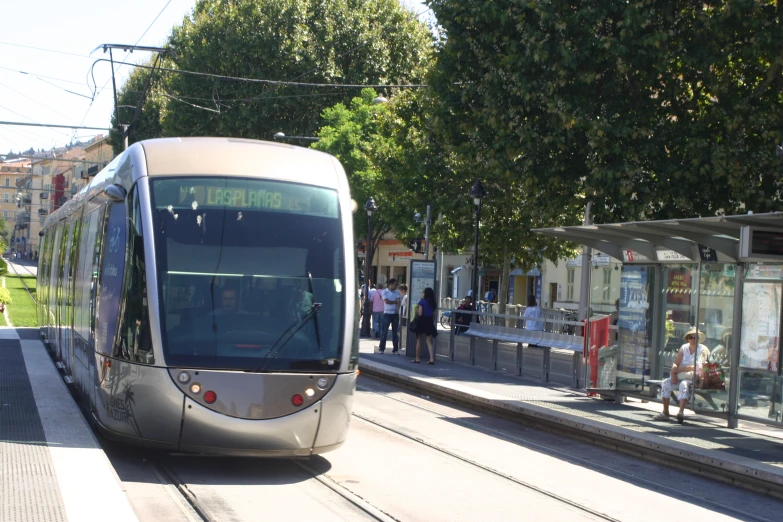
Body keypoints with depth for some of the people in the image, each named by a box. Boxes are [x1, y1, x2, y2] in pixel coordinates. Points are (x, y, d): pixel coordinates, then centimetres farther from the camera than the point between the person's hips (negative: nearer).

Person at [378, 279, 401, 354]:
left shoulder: (397, 293, 10)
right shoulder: (384, 292, -1)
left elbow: (398, 301, -5)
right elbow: (386, 301, -13)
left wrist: (397, 308, -22)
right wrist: (395, 302, -3)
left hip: (395, 314, 3)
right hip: (387, 313, -3)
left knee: (395, 332, 5)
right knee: (384, 332, -3)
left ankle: (395, 349, 8)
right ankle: (381, 348, 2)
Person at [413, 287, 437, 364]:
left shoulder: (422, 302, -11)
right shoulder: (433, 303, 7)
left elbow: (420, 313, -15)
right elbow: (433, 314, 10)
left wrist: (416, 308, 0)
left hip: (422, 321, -4)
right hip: (429, 322, 5)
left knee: (419, 341, 9)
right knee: (429, 341, 4)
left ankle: (417, 358, 16)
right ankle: (432, 358, -9)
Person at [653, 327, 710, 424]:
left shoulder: (703, 349, -1)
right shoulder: (684, 348, 15)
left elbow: (697, 367, -14)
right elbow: (675, 363, 7)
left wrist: (679, 369, -15)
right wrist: (673, 373, -16)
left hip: (693, 377, -5)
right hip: (680, 376, 6)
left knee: (683, 384, -36)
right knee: (666, 382, -20)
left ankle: (681, 412, -50)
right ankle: (665, 412, -21)